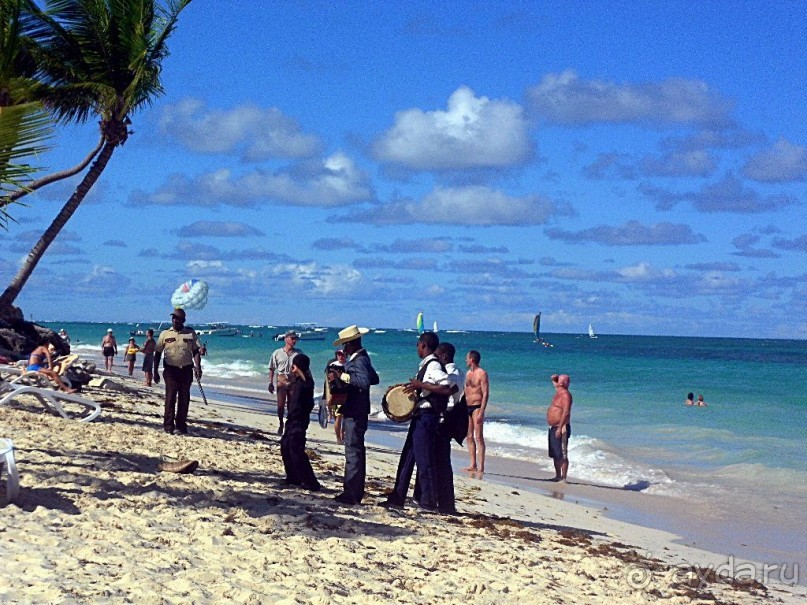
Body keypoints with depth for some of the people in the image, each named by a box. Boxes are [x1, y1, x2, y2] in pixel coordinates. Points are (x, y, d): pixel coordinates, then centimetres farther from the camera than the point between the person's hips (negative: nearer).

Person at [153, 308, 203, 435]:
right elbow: (157, 353, 8)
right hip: (171, 370, -1)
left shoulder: (191, 333, 6)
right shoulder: (165, 334, 5)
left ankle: (181, 425, 12)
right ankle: (168, 426, -4)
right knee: (170, 397, -6)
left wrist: (198, 367, -10)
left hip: (186, 370, 1)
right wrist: (155, 371, 4)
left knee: (184, 398, 4)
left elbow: (195, 352, 4)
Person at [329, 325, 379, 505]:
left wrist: (342, 376, -31)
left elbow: (365, 381, -33)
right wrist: (343, 375, 22)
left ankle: (351, 494, -9)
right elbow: (374, 378, 24)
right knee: (356, 451, 16)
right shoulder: (358, 358, 14)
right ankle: (356, 491, 25)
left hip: (355, 413, -11)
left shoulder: (360, 360, -17)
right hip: (352, 411, 11)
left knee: (353, 452, -9)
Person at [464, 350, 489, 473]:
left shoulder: (482, 373, -8)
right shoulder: (468, 373, 16)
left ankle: (481, 466, -11)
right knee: (469, 437, 7)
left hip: (476, 407, -8)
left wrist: (481, 412, -20)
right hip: (467, 407, 8)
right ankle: (472, 464, 11)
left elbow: (485, 394, -13)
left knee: (479, 437, -9)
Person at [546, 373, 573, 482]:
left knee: (562, 455, -7)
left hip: (561, 428, -10)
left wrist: (560, 428, -27)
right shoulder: (559, 392, 13)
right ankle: (557, 476, 24)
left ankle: (563, 478, -5)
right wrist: (554, 378, 8)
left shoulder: (565, 395, -15)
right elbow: (554, 379, 32)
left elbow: (566, 412, -24)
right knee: (555, 455, 16)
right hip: (553, 428, 10)